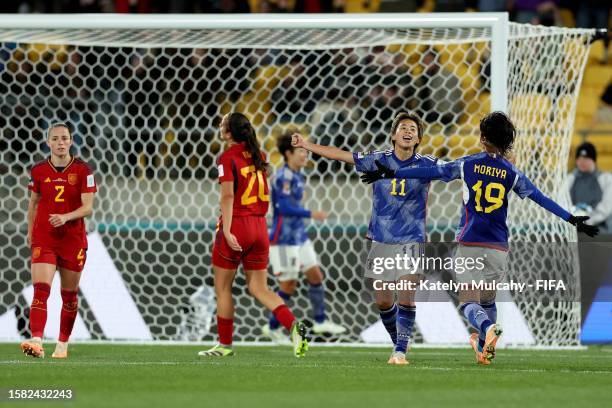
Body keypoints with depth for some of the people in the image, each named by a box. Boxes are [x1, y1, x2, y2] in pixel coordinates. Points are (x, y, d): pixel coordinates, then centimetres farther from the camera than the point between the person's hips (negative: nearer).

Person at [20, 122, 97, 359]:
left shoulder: (82, 171, -4)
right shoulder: (38, 171, 2)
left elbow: (88, 207, -9)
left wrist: (66, 217, -24)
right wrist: (30, 232, 18)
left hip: (73, 240, 0)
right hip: (43, 239, 0)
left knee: (69, 295, 10)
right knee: (41, 289, -17)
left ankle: (63, 344, 24)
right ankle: (37, 342, -30)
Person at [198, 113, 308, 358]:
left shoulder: (227, 158, -10)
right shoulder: (258, 156, 10)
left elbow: (228, 195, -20)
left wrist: (227, 231, -24)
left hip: (236, 226, -6)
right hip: (259, 226, 6)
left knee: (222, 288, 8)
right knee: (259, 289, 8)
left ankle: (225, 344, 13)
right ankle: (293, 325, -13)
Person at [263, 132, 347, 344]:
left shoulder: (296, 175, 11)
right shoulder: (284, 176, -18)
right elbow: (284, 207, -27)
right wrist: (311, 214, -28)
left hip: (299, 236, 9)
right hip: (284, 239, -9)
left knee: (316, 276, 11)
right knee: (289, 284, -1)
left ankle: (320, 321, 19)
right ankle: (272, 327, 12)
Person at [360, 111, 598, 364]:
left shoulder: (467, 164, -1)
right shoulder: (512, 173, 2)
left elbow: (428, 173, 1)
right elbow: (541, 199, 4)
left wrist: (392, 173, 9)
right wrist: (572, 220, 12)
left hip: (469, 243, -2)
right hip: (498, 246, 2)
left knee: (469, 302, -4)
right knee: (488, 299, 22)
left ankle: (488, 328, -35)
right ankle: (483, 348, 28)